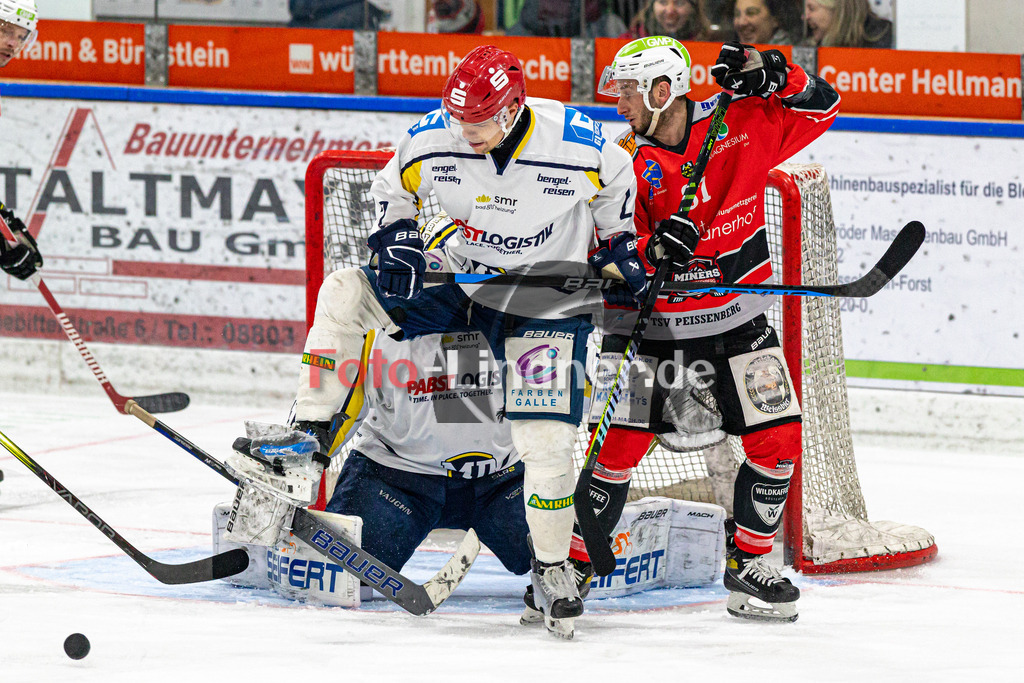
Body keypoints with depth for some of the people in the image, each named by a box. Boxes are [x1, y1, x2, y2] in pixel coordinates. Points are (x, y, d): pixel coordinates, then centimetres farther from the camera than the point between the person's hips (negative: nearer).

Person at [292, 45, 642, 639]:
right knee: (345, 293, -14)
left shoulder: (579, 146, -24)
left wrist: (624, 249, 2)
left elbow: (616, 183, 0)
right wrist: (396, 239, -12)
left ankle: (553, 567, 7)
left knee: (545, 439, -14)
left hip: (547, 303, -3)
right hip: (458, 278, 3)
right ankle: (311, 431, -6)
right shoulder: (433, 142, -17)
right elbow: (393, 188, 4)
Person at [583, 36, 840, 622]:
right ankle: (574, 561, 6)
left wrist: (771, 75, -16)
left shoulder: (742, 126, -5)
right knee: (619, 443, -7)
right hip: (659, 326, -1)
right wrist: (656, 249, -30)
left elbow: (820, 107, 1)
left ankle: (749, 564, 15)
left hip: (740, 324, 1)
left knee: (778, 442, -2)